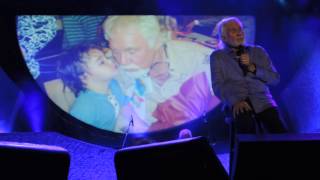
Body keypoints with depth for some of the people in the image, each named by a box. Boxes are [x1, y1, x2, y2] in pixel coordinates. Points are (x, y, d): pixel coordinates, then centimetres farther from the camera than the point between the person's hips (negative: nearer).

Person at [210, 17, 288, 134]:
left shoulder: (258, 51, 18)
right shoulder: (217, 56, 11)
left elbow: (275, 79, 13)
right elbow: (218, 86, 0)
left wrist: (253, 68, -4)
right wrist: (235, 101, -18)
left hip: (261, 100, 2)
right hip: (237, 102, -2)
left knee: (280, 133, -24)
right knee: (247, 126, -34)